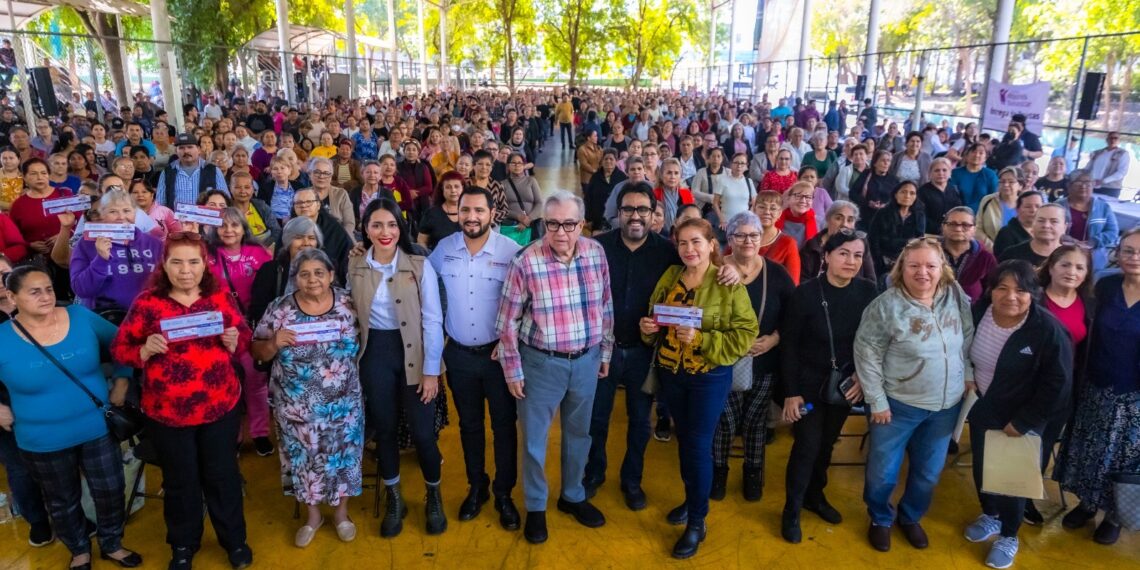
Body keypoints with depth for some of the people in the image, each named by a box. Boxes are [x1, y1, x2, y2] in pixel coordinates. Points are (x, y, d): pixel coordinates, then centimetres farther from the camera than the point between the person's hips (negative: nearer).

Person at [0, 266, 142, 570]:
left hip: (97, 428, 1)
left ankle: (112, 544, 38)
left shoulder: (81, 317, -9)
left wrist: (121, 382, -1)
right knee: (62, 501, 19)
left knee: (110, 491, 12)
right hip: (42, 441, -1)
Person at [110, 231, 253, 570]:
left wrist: (234, 341, -18)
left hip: (221, 407, 1)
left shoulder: (220, 296, -4)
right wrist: (146, 349, -24)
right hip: (167, 412, -1)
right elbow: (118, 350, -4)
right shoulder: (147, 302, -9)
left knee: (223, 475, 16)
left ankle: (234, 540, 37)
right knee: (180, 481, 17)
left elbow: (245, 338, 4)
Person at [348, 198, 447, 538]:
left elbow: (433, 321, -9)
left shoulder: (420, 266, -10)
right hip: (374, 354, 3)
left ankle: (434, 497, 28)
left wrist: (431, 370, -11)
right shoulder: (354, 267, 0)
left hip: (413, 354, -2)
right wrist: (352, 360, 5)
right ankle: (393, 500, 34)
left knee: (423, 431, 2)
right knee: (384, 429, 13)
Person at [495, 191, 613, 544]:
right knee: (534, 438, 12)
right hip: (541, 362, -3)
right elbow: (507, 321, -10)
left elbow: (605, 307, 6)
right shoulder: (526, 261, -17)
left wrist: (605, 353, 11)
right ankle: (535, 507, 34)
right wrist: (513, 371, -6)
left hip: (586, 359, 4)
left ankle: (572, 496, 43)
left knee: (579, 433, 20)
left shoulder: (596, 253, -5)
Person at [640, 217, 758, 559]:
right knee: (683, 440, 18)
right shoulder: (669, 276, 2)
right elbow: (655, 318, 13)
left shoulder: (729, 283, -13)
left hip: (710, 377, -5)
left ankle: (697, 523, 18)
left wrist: (701, 340, -25)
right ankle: (691, 499, 39)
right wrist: (648, 328, -9)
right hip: (670, 372, 5)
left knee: (699, 446, 2)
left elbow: (746, 333, -16)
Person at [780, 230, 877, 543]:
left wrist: (864, 378, -6)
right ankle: (792, 509, 19)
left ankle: (815, 496, 40)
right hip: (809, 382, -4)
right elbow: (789, 345, -13)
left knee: (827, 443, 18)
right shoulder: (806, 292, -18)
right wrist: (791, 392, -13)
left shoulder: (868, 291, -9)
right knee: (807, 445, 0)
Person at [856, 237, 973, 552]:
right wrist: (877, 401, -14)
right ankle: (880, 519, 36)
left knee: (928, 473, 19)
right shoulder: (886, 305, -17)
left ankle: (911, 517, 45)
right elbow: (866, 353, -15)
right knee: (883, 472, 8)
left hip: (947, 406, 4)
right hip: (899, 405, -4)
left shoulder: (956, 297, -5)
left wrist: (969, 377, 2)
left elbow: (969, 340, 8)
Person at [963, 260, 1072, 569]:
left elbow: (1058, 383, -19)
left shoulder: (1048, 330, -25)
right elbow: (962, 352, 8)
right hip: (981, 408, 4)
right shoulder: (978, 312, -13)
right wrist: (966, 379, -4)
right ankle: (990, 515, 47)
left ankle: (1008, 535, 34)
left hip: (1019, 418, -4)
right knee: (981, 466, 20)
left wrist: (1022, 423, -16)